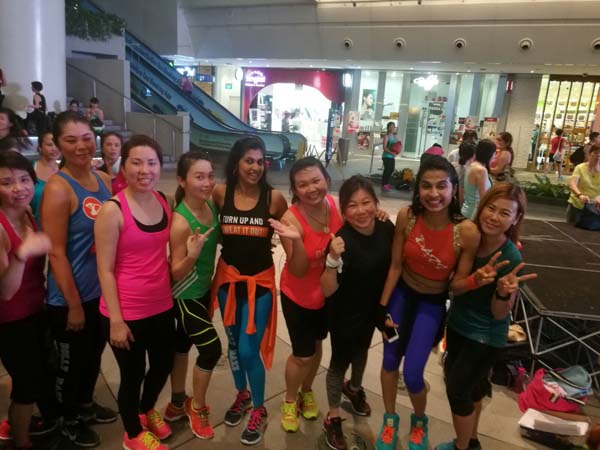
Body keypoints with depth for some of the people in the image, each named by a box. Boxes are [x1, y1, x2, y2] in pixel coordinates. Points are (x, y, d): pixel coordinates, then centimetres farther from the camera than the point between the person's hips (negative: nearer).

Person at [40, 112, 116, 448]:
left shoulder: (105, 181, 1)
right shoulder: (58, 188, -19)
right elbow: (56, 253, -19)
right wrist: (74, 304, -16)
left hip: (103, 291, 6)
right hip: (71, 299, -6)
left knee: (95, 355, 24)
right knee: (71, 363, 15)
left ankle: (87, 404, 48)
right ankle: (70, 421, 38)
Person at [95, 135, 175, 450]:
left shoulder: (164, 202, 1)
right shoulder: (112, 210, -17)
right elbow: (105, 270, -15)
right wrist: (115, 320, -15)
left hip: (161, 305, 6)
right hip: (127, 312, -6)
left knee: (163, 364, 23)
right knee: (133, 374, 14)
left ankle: (147, 411, 54)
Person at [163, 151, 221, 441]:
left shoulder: (212, 205, -7)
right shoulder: (181, 221, -28)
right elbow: (176, 273, -23)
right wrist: (192, 256, -41)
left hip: (204, 289, 7)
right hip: (185, 295, -7)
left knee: (183, 345, 21)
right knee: (212, 349, -3)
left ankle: (178, 403, 40)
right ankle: (197, 407, 23)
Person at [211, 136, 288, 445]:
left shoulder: (274, 198, -12)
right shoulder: (220, 194, -7)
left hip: (260, 281, -3)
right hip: (228, 277, 3)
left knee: (248, 349, -1)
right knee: (233, 344, 18)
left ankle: (259, 410, 25)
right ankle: (242, 395, 44)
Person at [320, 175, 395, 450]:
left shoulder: (387, 229, -17)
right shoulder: (342, 241, -32)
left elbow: (392, 263, 3)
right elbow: (327, 291, -32)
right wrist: (333, 259, -47)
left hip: (373, 307, 6)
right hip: (344, 313, -5)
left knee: (362, 350, 29)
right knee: (340, 361, 12)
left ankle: (354, 388, 60)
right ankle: (333, 418, 36)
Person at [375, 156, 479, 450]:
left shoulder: (467, 232, -26)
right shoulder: (406, 217, -20)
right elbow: (395, 266, -8)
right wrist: (383, 307, -6)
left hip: (432, 303, -2)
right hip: (400, 294, 2)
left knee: (412, 373, -3)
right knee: (390, 361, 14)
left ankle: (419, 421, 34)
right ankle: (390, 420, 43)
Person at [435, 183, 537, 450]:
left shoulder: (511, 259, -26)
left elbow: (499, 314, -18)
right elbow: (454, 286, -12)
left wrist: (503, 292, -39)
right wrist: (477, 279, -32)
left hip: (485, 335, -5)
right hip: (457, 323, 6)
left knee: (457, 389, 6)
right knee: (469, 385, 23)